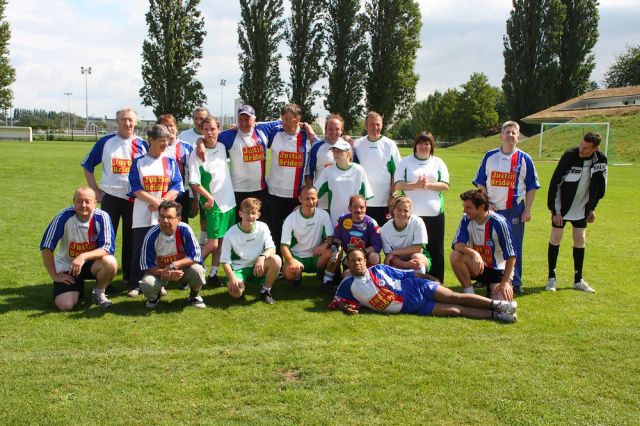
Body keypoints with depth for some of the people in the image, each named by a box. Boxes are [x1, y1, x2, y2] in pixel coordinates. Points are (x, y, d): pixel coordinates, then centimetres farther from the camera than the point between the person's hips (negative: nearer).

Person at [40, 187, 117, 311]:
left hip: (91, 263, 1)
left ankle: (98, 293, -1)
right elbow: (46, 246, -15)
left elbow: (108, 247, -22)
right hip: (66, 266, -1)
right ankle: (77, 288, 18)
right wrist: (54, 275, -11)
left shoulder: (102, 217, -18)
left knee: (110, 263, -32)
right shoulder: (65, 216, -20)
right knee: (65, 305, -19)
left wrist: (84, 256, -38)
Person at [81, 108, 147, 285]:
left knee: (132, 239, 7)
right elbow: (87, 165, 9)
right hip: (110, 197, 0)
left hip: (135, 199, 1)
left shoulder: (142, 145, 3)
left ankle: (130, 277, 18)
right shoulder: (105, 142, 1)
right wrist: (95, 190, 2)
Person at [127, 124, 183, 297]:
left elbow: (177, 187, 0)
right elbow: (135, 188, -4)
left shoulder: (171, 163, 6)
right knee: (139, 250, 1)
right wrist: (155, 201, -15)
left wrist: (161, 202, -13)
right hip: (143, 216, -1)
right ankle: (135, 285, 10)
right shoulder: (139, 162, 2)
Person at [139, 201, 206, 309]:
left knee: (197, 271, -31)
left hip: (182, 269, 0)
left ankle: (194, 295, 4)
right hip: (159, 271, 0)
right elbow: (146, 265, -18)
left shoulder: (185, 230, -23)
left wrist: (173, 265, -32)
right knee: (147, 284, -31)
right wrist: (167, 273, -33)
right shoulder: (152, 235, -23)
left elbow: (196, 256, -22)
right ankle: (156, 295, 10)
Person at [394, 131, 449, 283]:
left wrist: (428, 184, -15)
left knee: (436, 250, 4)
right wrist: (416, 185, -19)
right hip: (411, 214, -1)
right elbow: (398, 185, -4)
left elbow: (445, 185, 2)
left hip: (435, 213, 2)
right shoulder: (405, 162, 6)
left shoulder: (438, 162, 11)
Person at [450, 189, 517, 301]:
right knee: (455, 256, -27)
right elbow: (457, 245, -18)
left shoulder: (498, 223, -20)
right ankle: (469, 295, -10)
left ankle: (493, 291, 13)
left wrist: (505, 282, -21)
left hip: (498, 271, -3)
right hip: (478, 266, 3)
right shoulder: (466, 219, -9)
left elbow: (511, 256, -17)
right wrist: (474, 253, -37)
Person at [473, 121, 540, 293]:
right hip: (491, 209, 2)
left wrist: (527, 210, -3)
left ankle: (515, 282, 12)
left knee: (514, 247, 3)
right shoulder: (490, 156, 4)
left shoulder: (524, 159, 1)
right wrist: (485, 203, -4)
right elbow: (480, 182, 7)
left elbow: (531, 187, 3)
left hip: (515, 210, -1)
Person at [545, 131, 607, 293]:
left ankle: (578, 280, 16)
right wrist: (555, 210, -16)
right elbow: (555, 183, -17)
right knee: (555, 238, -3)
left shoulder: (600, 159, -11)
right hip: (562, 206, -3)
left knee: (580, 240, 7)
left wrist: (592, 208, 6)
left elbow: (600, 186, 5)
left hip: (581, 208, 4)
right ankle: (552, 278, 7)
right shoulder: (570, 156, -22)